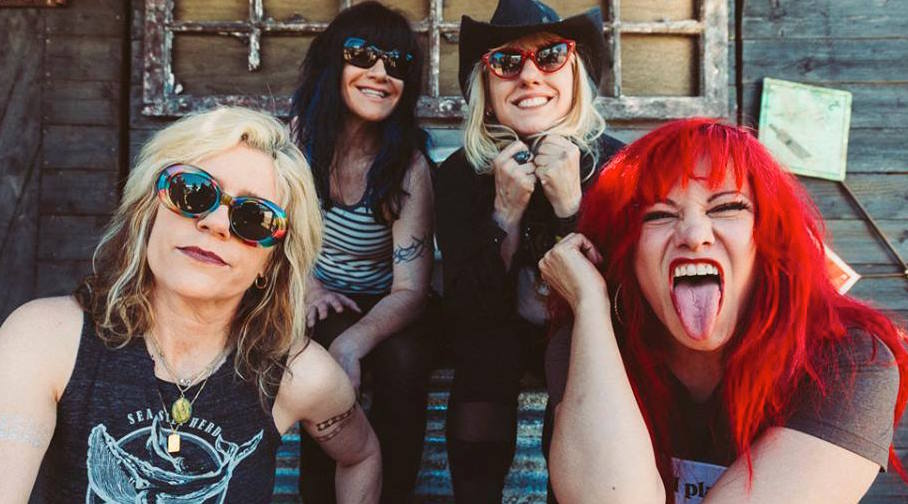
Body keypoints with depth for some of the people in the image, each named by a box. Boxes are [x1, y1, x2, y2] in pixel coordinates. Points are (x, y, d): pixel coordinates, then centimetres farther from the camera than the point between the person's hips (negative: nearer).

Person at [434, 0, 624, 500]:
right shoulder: (459, 174, -12)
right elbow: (465, 312, -15)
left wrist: (571, 205, -29)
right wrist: (506, 212, -27)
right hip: (498, 334, 0)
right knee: (483, 350, -30)